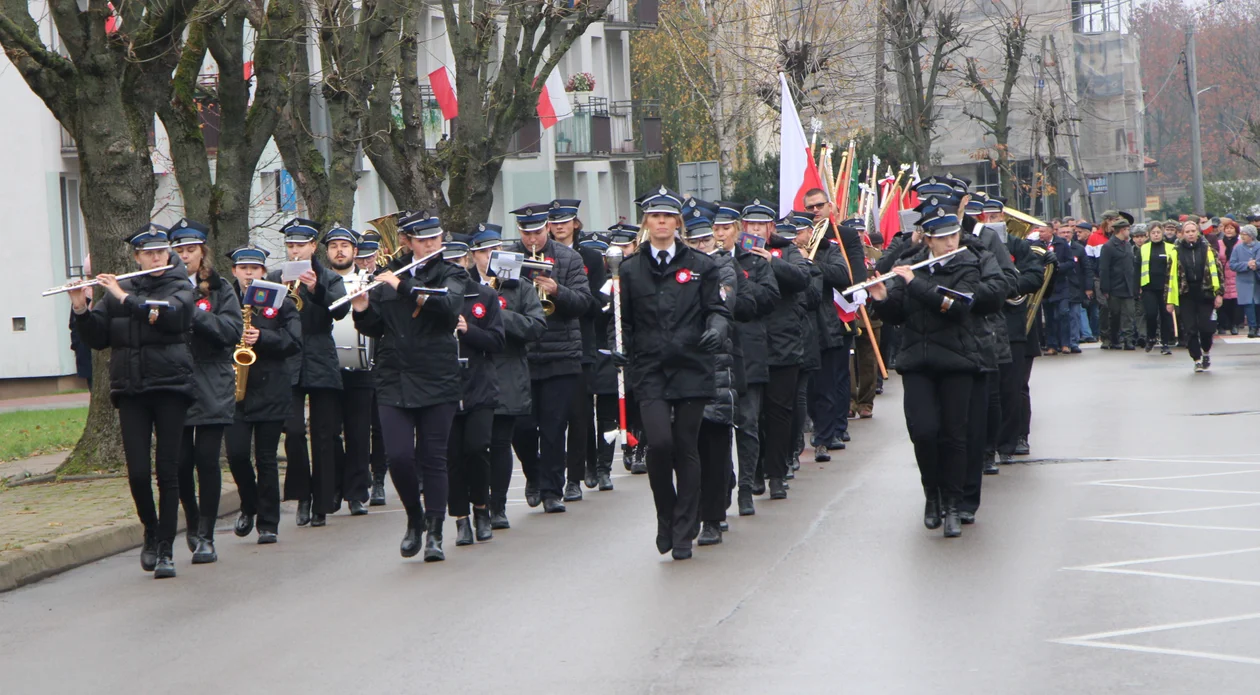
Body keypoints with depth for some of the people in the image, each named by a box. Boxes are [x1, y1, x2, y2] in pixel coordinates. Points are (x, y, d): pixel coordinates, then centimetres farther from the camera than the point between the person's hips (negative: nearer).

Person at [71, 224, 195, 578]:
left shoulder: (181, 288, 4)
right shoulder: (117, 291, 12)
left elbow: (169, 313, -18)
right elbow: (96, 338, 6)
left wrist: (125, 297, -18)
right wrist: (80, 309, -10)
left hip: (170, 388, -2)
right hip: (130, 391, 2)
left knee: (168, 471, -4)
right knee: (138, 472, -5)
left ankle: (165, 550, 2)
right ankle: (151, 532, 21)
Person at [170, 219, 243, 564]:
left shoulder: (220, 289, 6)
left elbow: (232, 330, -8)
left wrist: (192, 313, -17)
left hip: (212, 387, -1)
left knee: (207, 459, -5)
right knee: (181, 461, -1)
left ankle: (205, 536, 3)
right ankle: (192, 521, 25)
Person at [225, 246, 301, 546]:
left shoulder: (281, 303, 5)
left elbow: (294, 341, -4)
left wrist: (262, 337, -17)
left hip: (270, 389, -1)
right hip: (234, 389, 1)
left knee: (266, 459, 1)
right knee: (236, 453, -7)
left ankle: (268, 523, 9)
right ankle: (249, 507, 19)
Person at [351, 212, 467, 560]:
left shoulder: (450, 274, 5)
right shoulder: (390, 275, 11)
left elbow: (450, 304, -17)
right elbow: (373, 328, 10)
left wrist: (405, 288, -21)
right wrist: (363, 309, -11)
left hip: (436, 381, -2)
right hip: (394, 382, 2)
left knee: (433, 458, -1)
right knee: (398, 457, -7)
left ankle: (434, 534, 7)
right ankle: (415, 519, 17)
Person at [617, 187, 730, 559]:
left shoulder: (700, 265, 8)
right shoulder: (630, 270, 9)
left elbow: (717, 309, 6)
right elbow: (623, 323, 10)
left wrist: (716, 328, -16)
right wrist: (626, 361, 2)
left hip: (690, 368, 0)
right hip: (649, 372, 0)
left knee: (686, 448, 2)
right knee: (659, 442, -17)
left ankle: (684, 533, 11)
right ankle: (666, 517, 7)